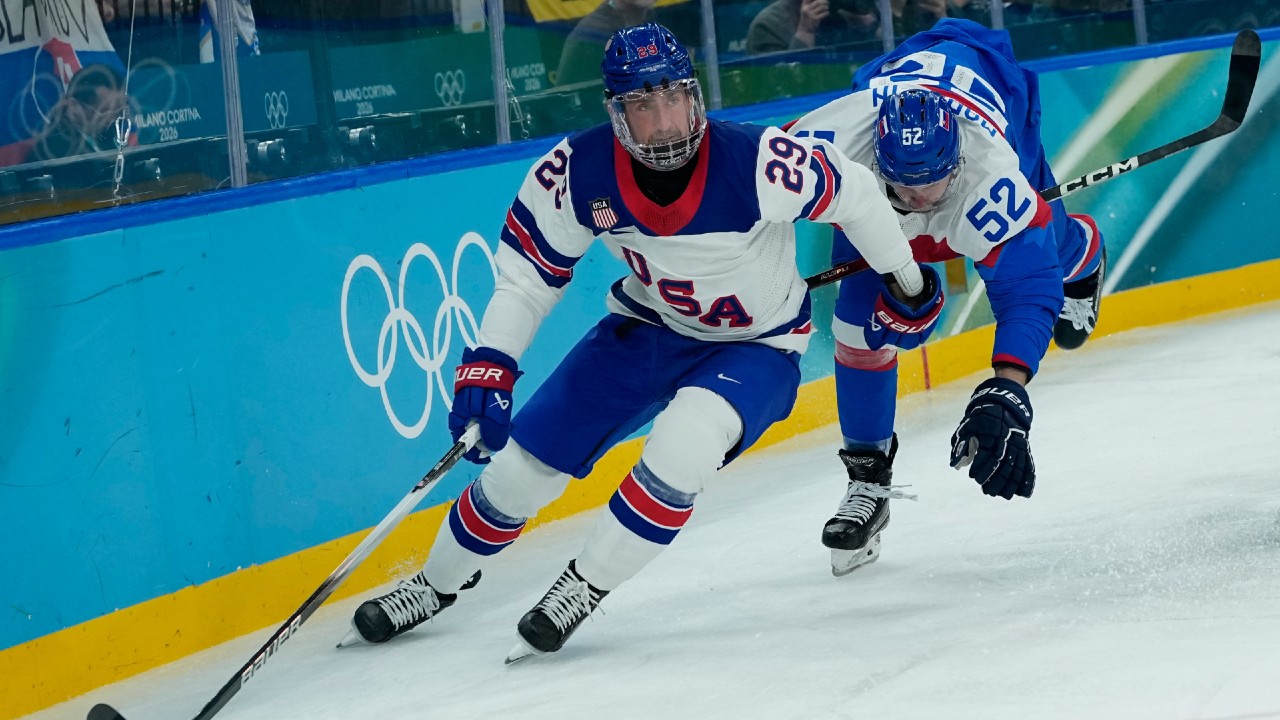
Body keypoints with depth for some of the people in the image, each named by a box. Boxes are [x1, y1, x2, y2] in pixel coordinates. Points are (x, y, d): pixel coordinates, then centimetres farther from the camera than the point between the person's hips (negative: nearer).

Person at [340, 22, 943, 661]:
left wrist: (907, 283, -3)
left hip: (757, 346, -3)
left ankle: (582, 590, -15)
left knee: (686, 441, -34)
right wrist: (488, 363, -19)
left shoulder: (759, 164, -32)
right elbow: (529, 267, -10)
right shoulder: (578, 171, -23)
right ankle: (435, 586, 29)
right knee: (523, 461, 2)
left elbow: (853, 193, -16)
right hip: (648, 324, 3)